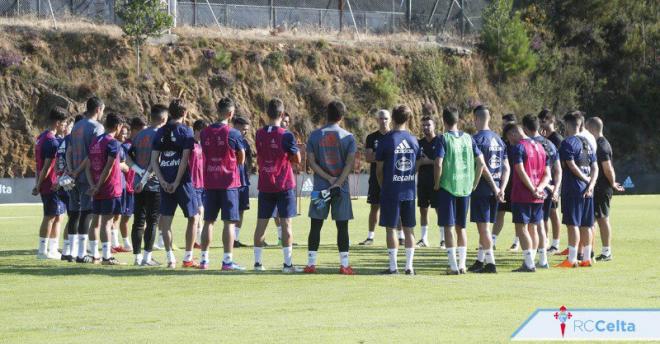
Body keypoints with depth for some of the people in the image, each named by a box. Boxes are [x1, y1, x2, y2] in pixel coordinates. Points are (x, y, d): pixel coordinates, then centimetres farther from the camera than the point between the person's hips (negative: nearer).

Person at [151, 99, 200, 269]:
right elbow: (185, 159, -12)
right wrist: (177, 182, -9)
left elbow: (154, 160, 4)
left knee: (166, 219, 7)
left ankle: (170, 258, 5)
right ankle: (188, 258, 5)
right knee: (193, 217, 8)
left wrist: (163, 181, -1)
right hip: (182, 181, -4)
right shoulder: (186, 131, -5)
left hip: (165, 182, 4)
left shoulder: (160, 132, 8)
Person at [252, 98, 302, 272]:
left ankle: (257, 261, 9)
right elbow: (297, 159, -4)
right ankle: (287, 263, -3)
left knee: (261, 223, 8)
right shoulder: (286, 135, -12)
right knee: (286, 223, -1)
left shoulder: (260, 134, 2)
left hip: (264, 186, 4)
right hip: (284, 186, -4)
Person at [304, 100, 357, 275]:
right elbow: (349, 163, -9)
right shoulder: (348, 137, -2)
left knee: (315, 226, 6)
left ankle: (311, 264, 5)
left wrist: (328, 178, -6)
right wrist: (337, 182, -13)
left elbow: (311, 161, -3)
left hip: (320, 187, 1)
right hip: (341, 189, -1)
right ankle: (344, 264, 0)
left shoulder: (314, 135, 1)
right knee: (342, 226, 3)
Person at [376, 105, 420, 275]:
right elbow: (417, 168, 11)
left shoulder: (386, 140, -9)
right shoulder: (413, 140, 4)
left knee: (391, 228, 2)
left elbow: (379, 170, -3)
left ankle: (393, 266, 2)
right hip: (409, 191, 4)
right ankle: (409, 266, 8)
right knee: (408, 229, 9)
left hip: (391, 191, -4)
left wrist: (382, 186, 12)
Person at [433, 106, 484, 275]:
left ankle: (453, 266, -4)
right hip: (465, 188, 4)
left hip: (447, 187, -4)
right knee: (461, 227, 14)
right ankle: (462, 264, 11)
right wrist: (474, 183, 12)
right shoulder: (468, 138, 6)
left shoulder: (444, 138, -8)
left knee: (448, 227, 0)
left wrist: (437, 184, -4)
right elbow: (481, 162, 4)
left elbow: (438, 163, -17)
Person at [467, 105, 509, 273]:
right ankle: (480, 260, 20)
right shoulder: (499, 139, 13)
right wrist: (501, 188, 2)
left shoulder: (478, 139, -11)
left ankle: (490, 262, -6)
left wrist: (494, 187, -14)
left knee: (483, 226, -3)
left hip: (481, 188, -7)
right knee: (484, 225, 15)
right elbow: (506, 167, 9)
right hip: (495, 190, 7)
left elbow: (482, 166, -18)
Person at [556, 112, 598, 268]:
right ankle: (586, 258, 13)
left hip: (572, 189, -7)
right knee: (585, 225, 10)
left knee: (572, 224, -7)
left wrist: (586, 179, -7)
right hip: (587, 190, 7)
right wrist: (591, 185, 0)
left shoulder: (567, 143, -8)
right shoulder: (587, 143, 15)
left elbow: (572, 166, -17)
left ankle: (572, 259, -9)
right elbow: (595, 168, 10)